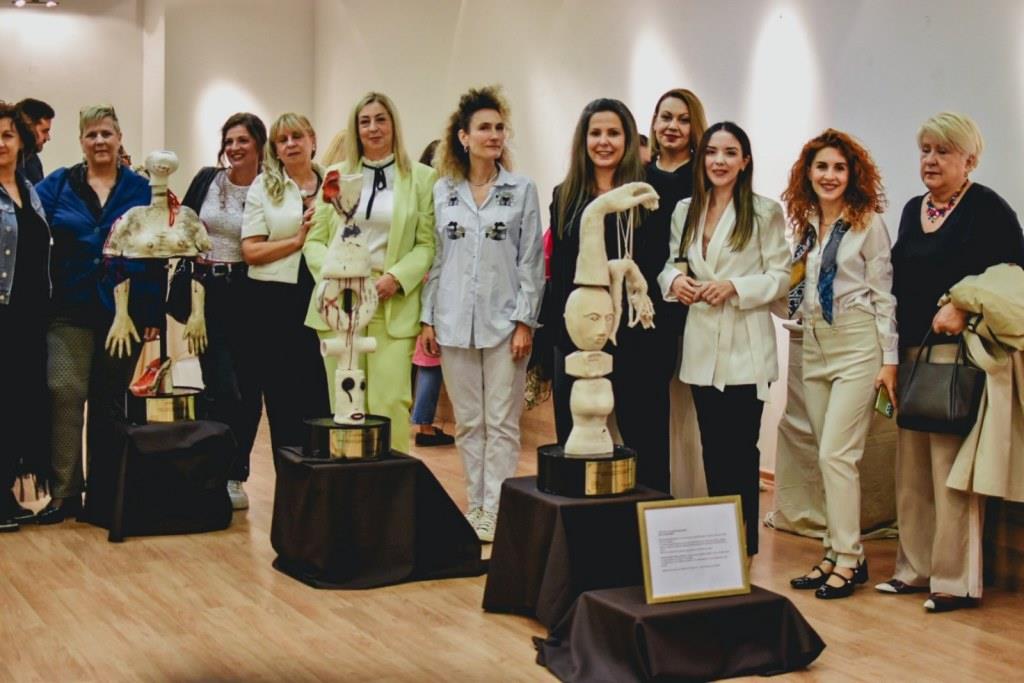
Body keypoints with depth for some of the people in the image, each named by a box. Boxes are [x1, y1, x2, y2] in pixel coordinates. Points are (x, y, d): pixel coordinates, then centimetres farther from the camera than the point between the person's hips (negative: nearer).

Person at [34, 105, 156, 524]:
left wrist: (154, 312, -1)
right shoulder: (58, 185, 6)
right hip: (71, 310, 0)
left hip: (124, 310, 1)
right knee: (65, 392, -11)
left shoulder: (140, 189, 6)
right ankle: (64, 493, -4)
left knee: (110, 401, 8)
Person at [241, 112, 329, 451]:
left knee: (321, 395, 0)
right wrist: (298, 240, -11)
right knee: (282, 400, 4)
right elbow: (251, 251, -3)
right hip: (274, 301, -1)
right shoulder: (263, 187, 5)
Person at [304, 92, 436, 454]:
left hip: (393, 305, -2)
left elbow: (427, 244, 1)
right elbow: (314, 240, 11)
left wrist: (396, 277, -14)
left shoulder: (421, 177, 5)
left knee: (389, 403, -9)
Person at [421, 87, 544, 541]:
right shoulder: (443, 191, 7)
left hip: (504, 321, -2)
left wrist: (525, 322, -7)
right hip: (455, 322, 3)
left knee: (502, 423, 0)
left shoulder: (522, 189, 1)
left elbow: (531, 261, -1)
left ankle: (496, 511, 6)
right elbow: (436, 258, 10)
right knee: (467, 422, 9)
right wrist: (428, 319, 5)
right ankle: (476, 506, 19)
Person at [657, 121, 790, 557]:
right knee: (712, 449, 10)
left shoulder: (765, 212, -3)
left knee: (740, 450, -1)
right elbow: (671, 263, 17)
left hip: (746, 346, -5)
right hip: (701, 345, 5)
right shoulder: (685, 211, 12)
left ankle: (743, 544, 7)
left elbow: (780, 277, -5)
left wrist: (733, 287, -18)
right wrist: (674, 280, -6)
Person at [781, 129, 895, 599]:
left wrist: (889, 360, -10)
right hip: (814, 345, 6)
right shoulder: (804, 225, 12)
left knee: (836, 454, -10)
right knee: (830, 457, 9)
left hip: (857, 343, -6)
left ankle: (849, 558, -2)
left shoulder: (869, 223, -5)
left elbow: (884, 295, -6)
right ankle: (835, 555, 15)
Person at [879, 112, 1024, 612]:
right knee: (912, 468, 10)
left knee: (952, 467, -7)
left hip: (959, 351, -7)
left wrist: (963, 308, -20)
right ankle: (916, 568, 19)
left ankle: (957, 580, 1)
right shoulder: (913, 210, 16)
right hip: (912, 351, 7)